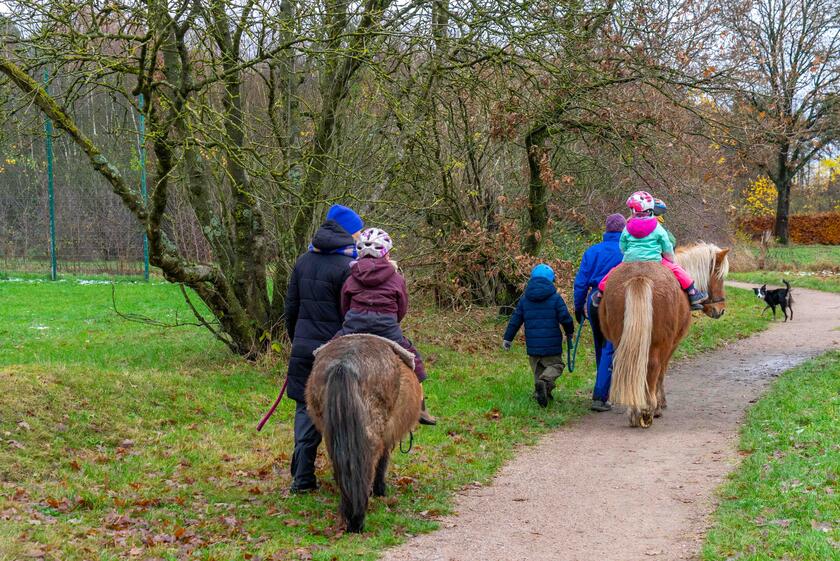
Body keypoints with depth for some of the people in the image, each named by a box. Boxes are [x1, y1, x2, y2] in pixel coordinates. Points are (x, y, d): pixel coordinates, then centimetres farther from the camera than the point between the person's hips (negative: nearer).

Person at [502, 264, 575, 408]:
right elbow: (565, 318, -5)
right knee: (555, 365, 3)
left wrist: (507, 338, 18)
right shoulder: (555, 298, -4)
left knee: (538, 369, 17)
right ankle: (545, 381, -26)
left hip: (532, 346, 3)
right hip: (552, 346, -3)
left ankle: (541, 394, 6)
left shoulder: (524, 299, 7)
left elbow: (515, 320, 9)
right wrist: (569, 333, 14)